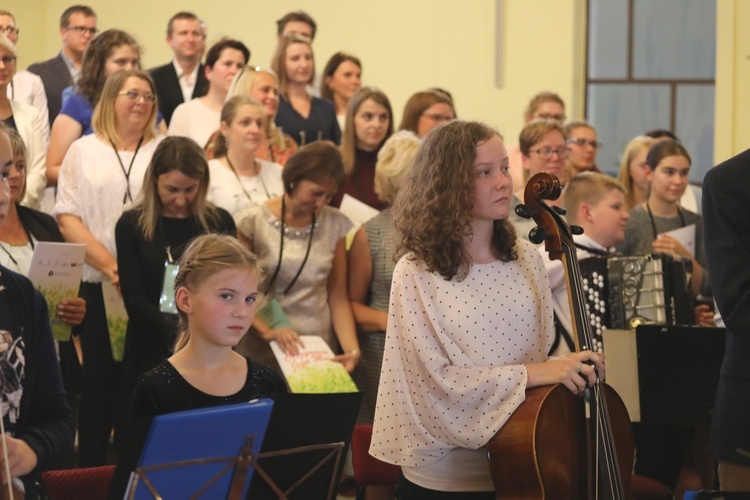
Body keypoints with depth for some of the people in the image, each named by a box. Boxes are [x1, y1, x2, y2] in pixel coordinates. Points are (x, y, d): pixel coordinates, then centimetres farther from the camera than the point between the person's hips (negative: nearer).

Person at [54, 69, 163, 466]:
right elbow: (67, 216, 1)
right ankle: (90, 470, 7)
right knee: (99, 378, 1)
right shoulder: (84, 151, 8)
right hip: (97, 285, 0)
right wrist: (110, 264, -11)